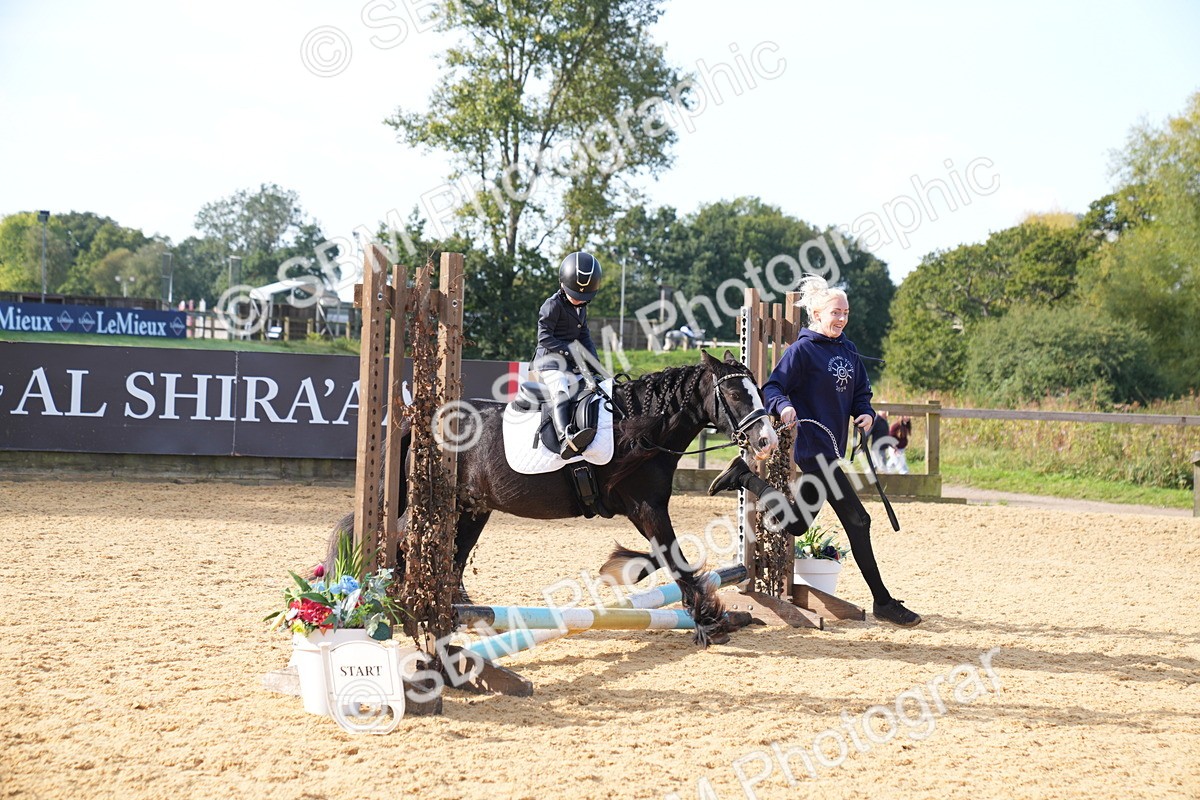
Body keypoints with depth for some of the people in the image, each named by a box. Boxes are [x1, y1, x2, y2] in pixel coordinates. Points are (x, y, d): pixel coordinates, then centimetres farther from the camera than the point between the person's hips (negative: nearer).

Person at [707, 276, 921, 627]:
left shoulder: (848, 350, 13)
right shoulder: (802, 350, -9)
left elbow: (861, 391, 20)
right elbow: (772, 387, -11)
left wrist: (866, 413, -1)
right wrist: (784, 406, -32)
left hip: (833, 447, 9)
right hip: (813, 447, -9)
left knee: (798, 524, 14)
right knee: (857, 520, -9)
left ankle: (745, 476, 23)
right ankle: (883, 601, -1)